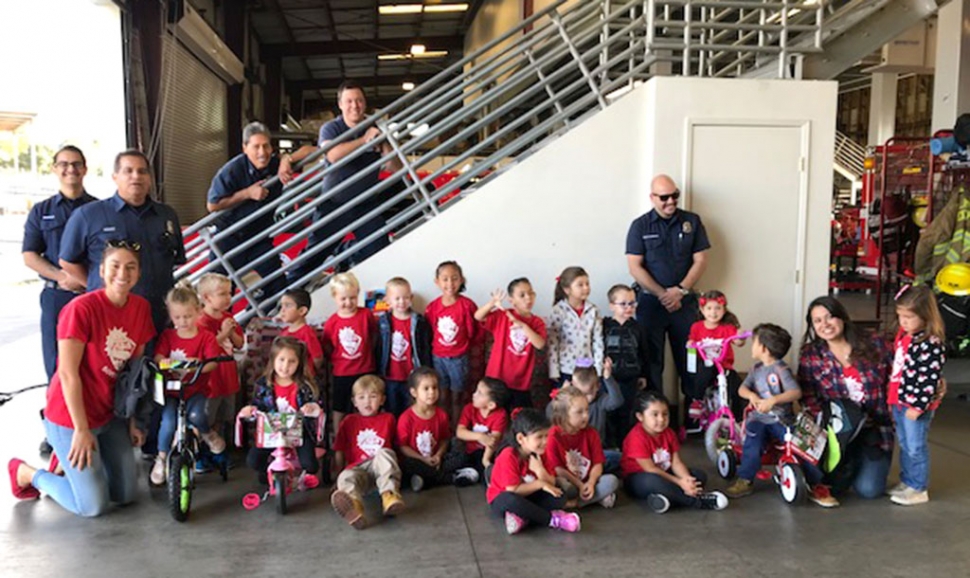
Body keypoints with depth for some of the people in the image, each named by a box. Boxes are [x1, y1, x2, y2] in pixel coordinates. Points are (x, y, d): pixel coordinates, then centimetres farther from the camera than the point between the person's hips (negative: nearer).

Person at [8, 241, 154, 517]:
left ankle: (73, 461, 31)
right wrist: (81, 429, -18)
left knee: (126, 494, 11)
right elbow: (67, 373, -21)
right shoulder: (81, 309, -23)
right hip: (71, 416, -6)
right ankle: (28, 474, 20)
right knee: (95, 506, -1)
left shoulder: (141, 308, -4)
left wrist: (133, 420, 4)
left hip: (111, 415, 7)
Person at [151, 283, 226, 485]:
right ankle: (161, 458, 4)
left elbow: (212, 362, -12)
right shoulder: (167, 336, 5)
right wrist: (164, 363, -28)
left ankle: (208, 434, 7)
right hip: (171, 388, 1)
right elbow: (158, 357, -4)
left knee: (195, 415, -30)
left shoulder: (206, 337, -2)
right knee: (168, 421, -23)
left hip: (196, 389, -1)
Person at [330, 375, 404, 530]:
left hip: (381, 466, 0)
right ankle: (353, 506, -69)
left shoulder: (388, 419, 19)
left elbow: (394, 445, 22)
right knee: (346, 477, -34)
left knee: (384, 453, -33)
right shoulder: (349, 422, 19)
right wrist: (339, 472, 11)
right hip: (357, 468, 0)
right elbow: (339, 451, 17)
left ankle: (389, 495, -51)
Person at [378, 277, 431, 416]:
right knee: (392, 414, 15)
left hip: (412, 378, -1)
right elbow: (378, 349, 3)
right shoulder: (383, 322, -2)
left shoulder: (419, 322, -7)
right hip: (390, 378, 2)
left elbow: (426, 350, -4)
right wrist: (378, 374, 5)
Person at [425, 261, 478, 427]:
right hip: (438, 357, 2)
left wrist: (462, 345, 1)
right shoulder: (432, 307, -7)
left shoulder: (467, 305, -15)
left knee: (457, 398, 10)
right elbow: (428, 332, 6)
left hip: (459, 358, -2)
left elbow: (473, 331, -5)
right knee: (443, 398, 13)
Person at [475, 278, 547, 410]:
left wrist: (523, 325, -25)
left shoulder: (537, 322, -2)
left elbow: (540, 344, -18)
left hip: (521, 383, 1)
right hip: (497, 379, -1)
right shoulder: (502, 316, -4)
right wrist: (492, 303, -31)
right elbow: (478, 316, -14)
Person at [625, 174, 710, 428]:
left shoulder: (692, 222, 5)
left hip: (684, 301, 1)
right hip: (651, 302, -1)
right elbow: (635, 267, -5)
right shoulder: (640, 226, 1)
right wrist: (662, 294, -11)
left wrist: (680, 290, -10)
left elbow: (700, 260, 3)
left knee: (689, 358, 4)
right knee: (651, 359, 3)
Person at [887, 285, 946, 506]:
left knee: (915, 447, 3)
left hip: (917, 404, -8)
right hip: (899, 401, 8)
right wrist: (892, 397, 20)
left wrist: (919, 405, -20)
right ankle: (906, 481, 33)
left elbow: (930, 378, -22)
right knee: (904, 445, 19)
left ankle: (918, 489, 16)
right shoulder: (903, 335, 6)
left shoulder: (932, 344, -21)